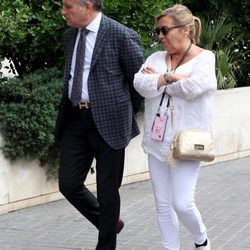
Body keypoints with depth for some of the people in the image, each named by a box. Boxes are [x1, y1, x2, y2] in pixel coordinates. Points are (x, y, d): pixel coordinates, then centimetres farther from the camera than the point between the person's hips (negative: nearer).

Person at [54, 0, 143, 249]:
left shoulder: (121, 35, -11)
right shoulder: (69, 36, 10)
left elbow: (139, 80, -2)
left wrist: (125, 114, 6)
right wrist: (70, 110, 17)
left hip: (108, 122, -6)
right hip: (75, 119, 6)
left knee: (107, 190, 3)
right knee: (69, 184, 4)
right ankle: (110, 223, 28)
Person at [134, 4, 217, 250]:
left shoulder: (204, 58, -4)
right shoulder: (156, 58, 9)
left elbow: (194, 87, -22)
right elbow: (140, 84, -8)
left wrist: (158, 79, -8)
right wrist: (172, 77, -16)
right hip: (157, 143, 5)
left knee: (182, 203, -8)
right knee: (163, 204, 8)